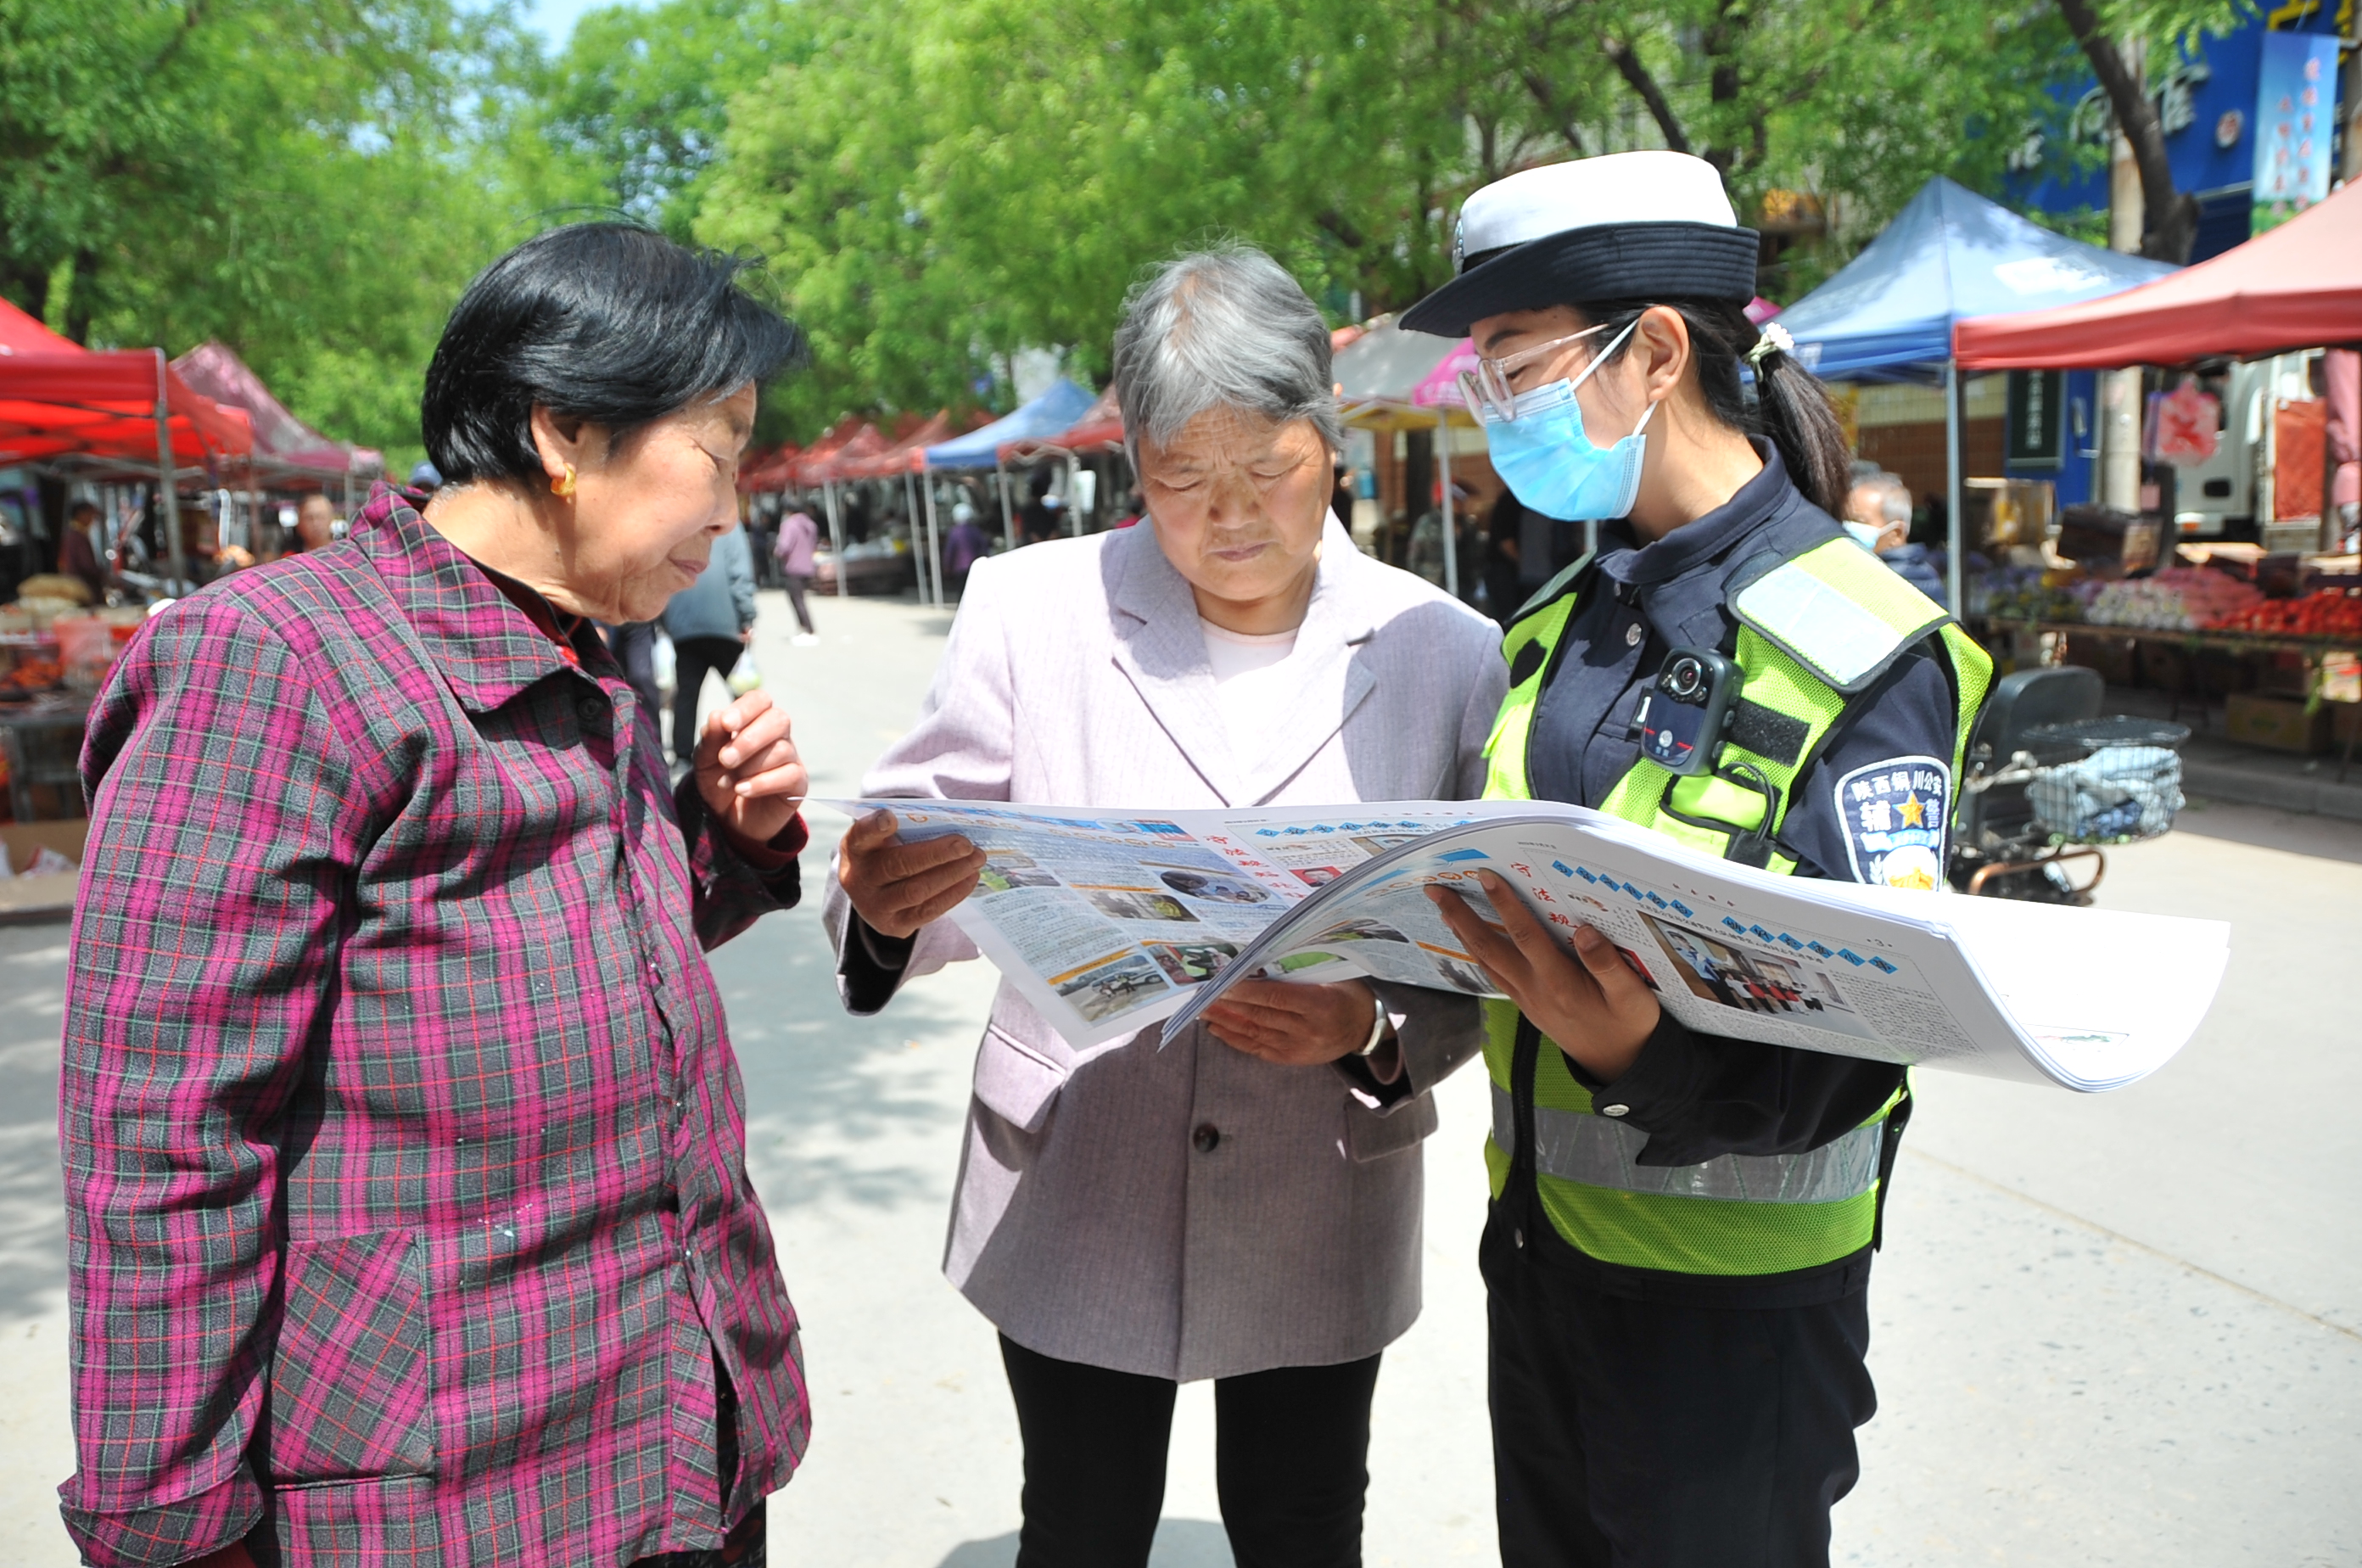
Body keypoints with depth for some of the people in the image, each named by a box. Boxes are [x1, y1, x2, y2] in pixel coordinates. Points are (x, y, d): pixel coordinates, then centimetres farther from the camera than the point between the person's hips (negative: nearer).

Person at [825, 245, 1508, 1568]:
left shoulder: (1445, 652, -5)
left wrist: (1371, 1031, -23)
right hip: (1074, 1198, 0)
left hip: (1318, 1217, 1)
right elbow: (946, 880, -4)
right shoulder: (1033, 607, -6)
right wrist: (886, 905, -27)